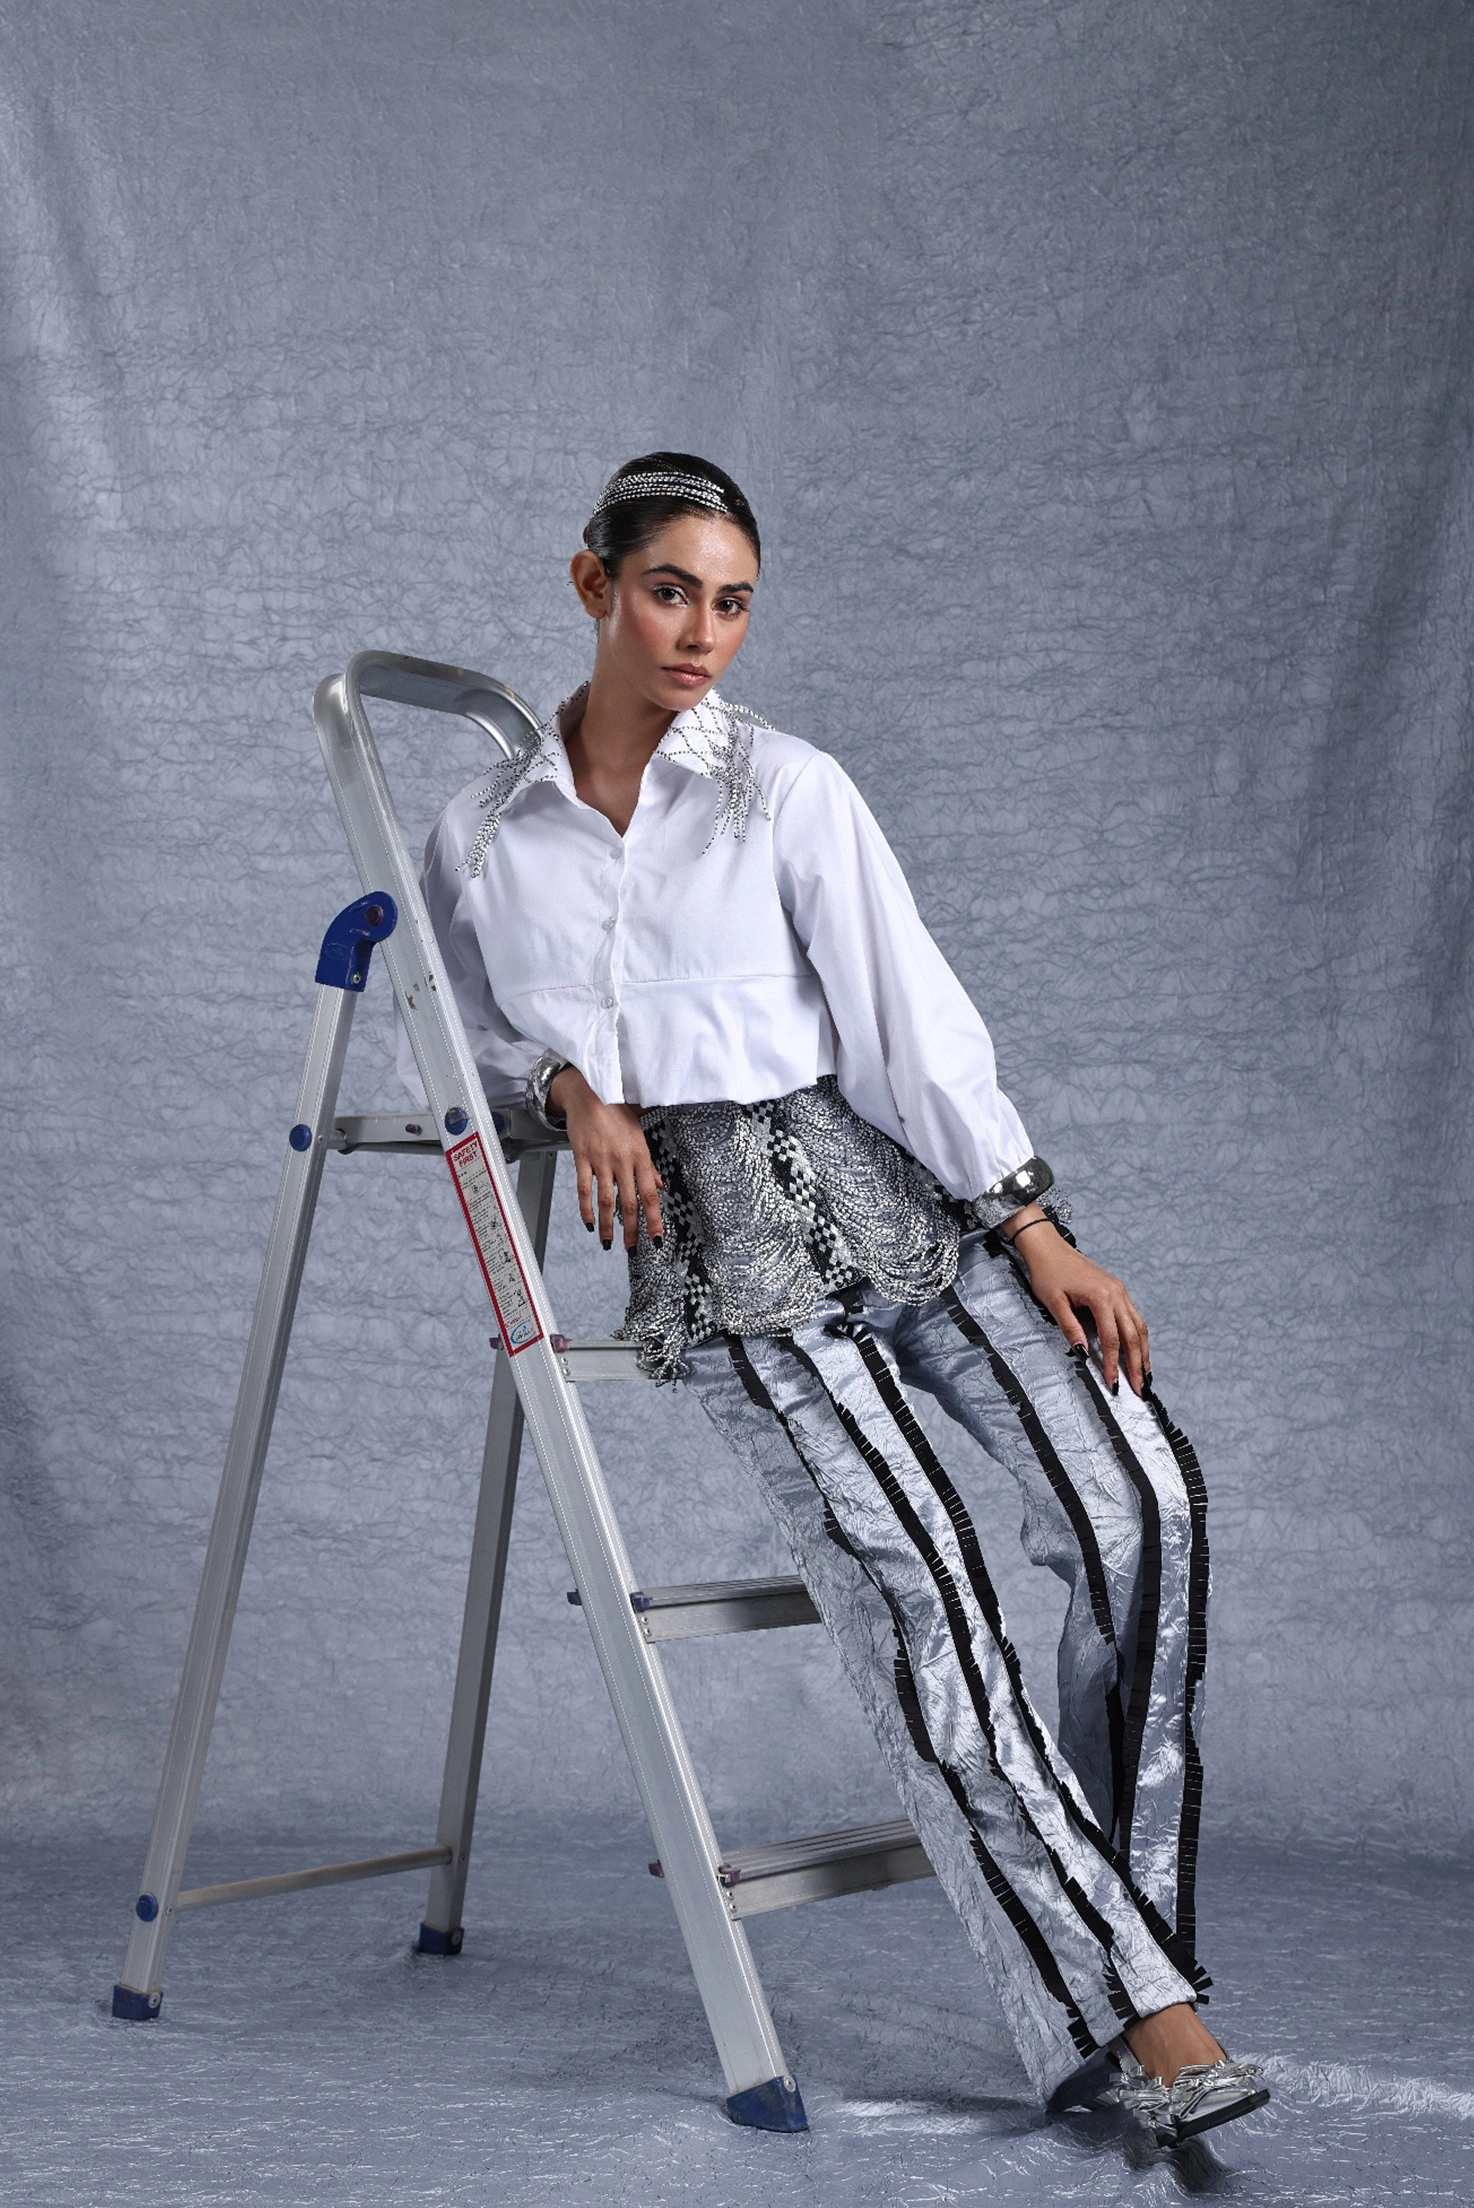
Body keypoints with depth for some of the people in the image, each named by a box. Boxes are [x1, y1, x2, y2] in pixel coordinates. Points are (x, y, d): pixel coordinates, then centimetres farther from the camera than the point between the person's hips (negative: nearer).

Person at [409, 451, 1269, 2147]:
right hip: (707, 1244, -1)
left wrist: (1033, 1224, -7)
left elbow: (907, 1013, 0)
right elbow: (464, 1038, 21)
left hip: (883, 1185, 1)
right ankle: (1121, 2004, -16)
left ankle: (1124, 1914, -1)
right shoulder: (481, 839, 9)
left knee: (1140, 1501, -18)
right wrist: (572, 1086, -1)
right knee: (908, 1584, -20)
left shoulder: (790, 789, 5)